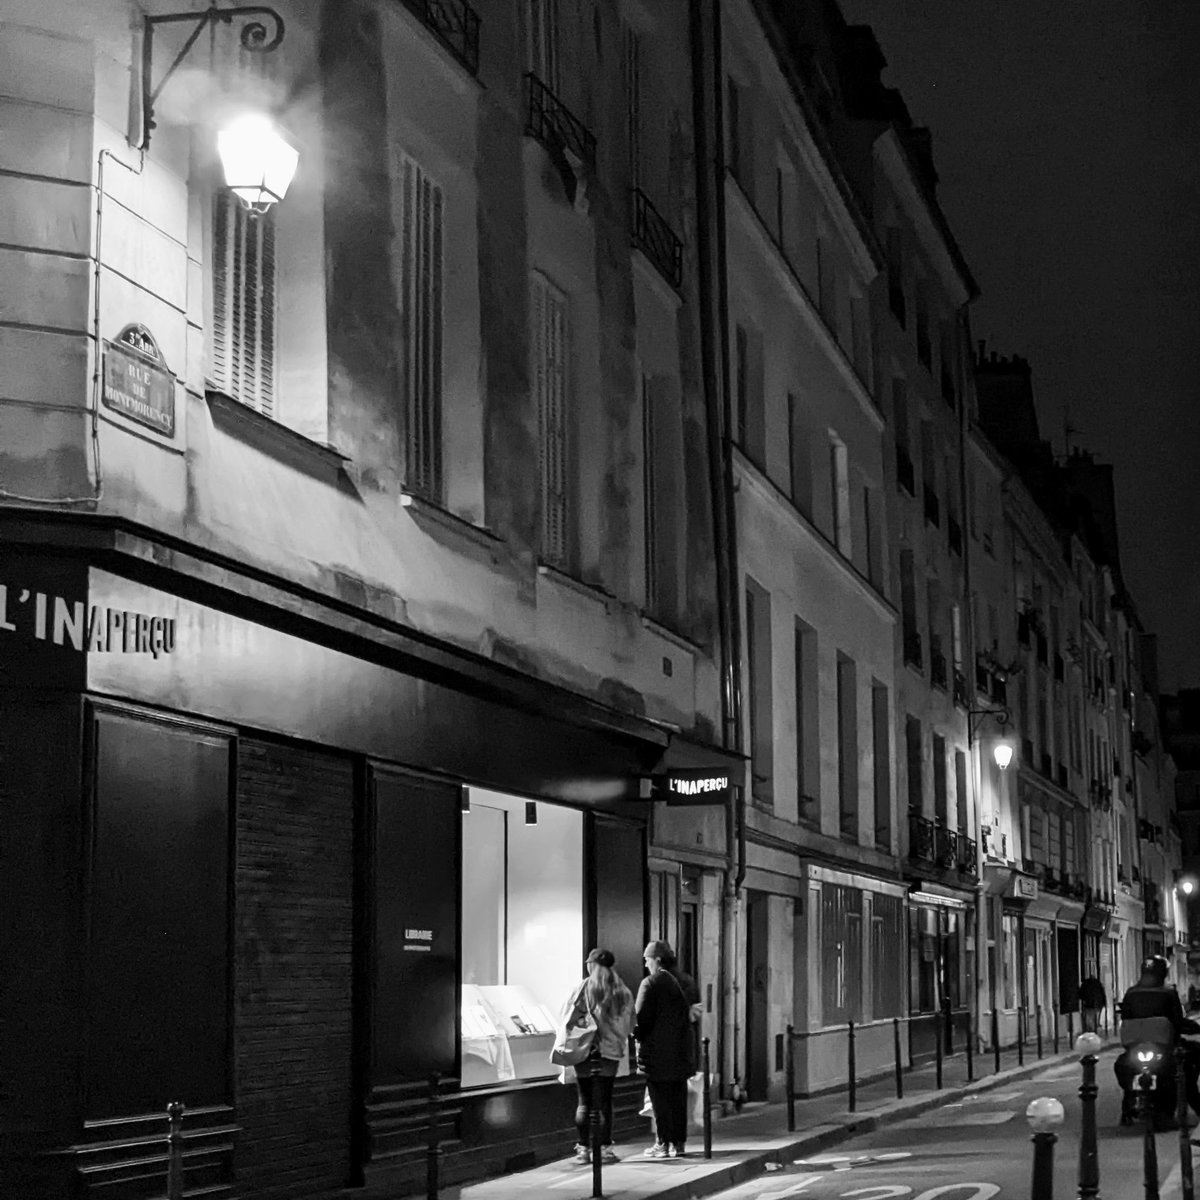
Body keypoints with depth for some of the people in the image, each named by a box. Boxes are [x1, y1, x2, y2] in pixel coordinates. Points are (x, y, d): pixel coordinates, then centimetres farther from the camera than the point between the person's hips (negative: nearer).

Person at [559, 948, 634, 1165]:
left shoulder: (581, 990, -8)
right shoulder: (622, 992, 0)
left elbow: (567, 1020, -7)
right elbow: (628, 1025, 4)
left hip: (584, 1050, -2)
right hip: (610, 1051, 2)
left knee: (584, 1102, 7)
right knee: (605, 1101, 8)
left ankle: (583, 1149, 6)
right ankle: (605, 1148, 7)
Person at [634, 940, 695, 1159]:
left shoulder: (650, 984, -11)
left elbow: (642, 1017, -14)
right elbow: (691, 1012, 9)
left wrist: (637, 1035, 1)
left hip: (657, 1051, -6)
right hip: (681, 1050, 6)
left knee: (660, 1100, 0)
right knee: (678, 1098, 10)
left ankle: (663, 1144, 1)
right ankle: (679, 1143, 13)